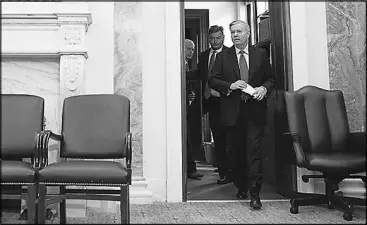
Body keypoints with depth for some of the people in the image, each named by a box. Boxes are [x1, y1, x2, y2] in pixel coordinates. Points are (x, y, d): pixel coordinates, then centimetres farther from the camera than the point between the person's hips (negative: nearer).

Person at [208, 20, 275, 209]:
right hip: (232, 112, 1)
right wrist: (230, 86, -14)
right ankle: (241, 187, 29)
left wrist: (264, 88, -8)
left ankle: (255, 194, -2)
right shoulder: (223, 56, 6)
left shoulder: (261, 54, 8)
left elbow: (270, 78, 13)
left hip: (255, 111, -1)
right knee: (235, 152, 10)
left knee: (253, 151, -6)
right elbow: (212, 80, 1)